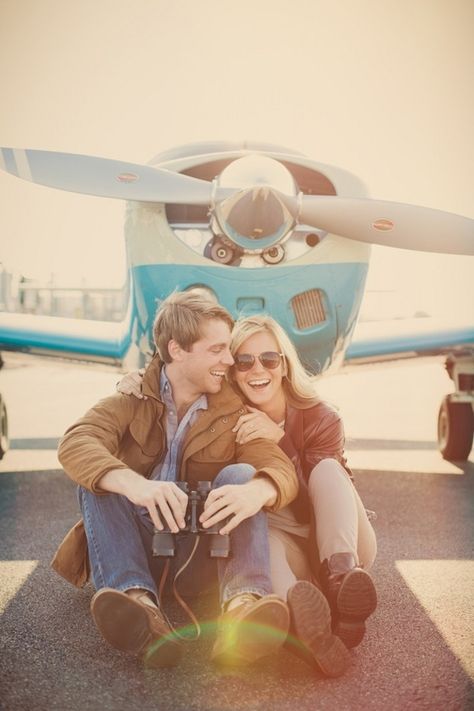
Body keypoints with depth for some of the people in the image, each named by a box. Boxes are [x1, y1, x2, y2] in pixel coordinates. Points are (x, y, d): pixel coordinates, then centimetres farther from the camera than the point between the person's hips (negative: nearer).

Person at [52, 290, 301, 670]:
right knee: (100, 478, -23)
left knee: (240, 474, -23)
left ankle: (243, 604, -46)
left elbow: (282, 468, -14)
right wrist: (133, 483, -44)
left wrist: (256, 492, -41)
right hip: (138, 543, 0)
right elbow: (75, 443, -21)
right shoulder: (133, 397, -1)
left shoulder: (234, 410, 3)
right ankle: (138, 599, -45)